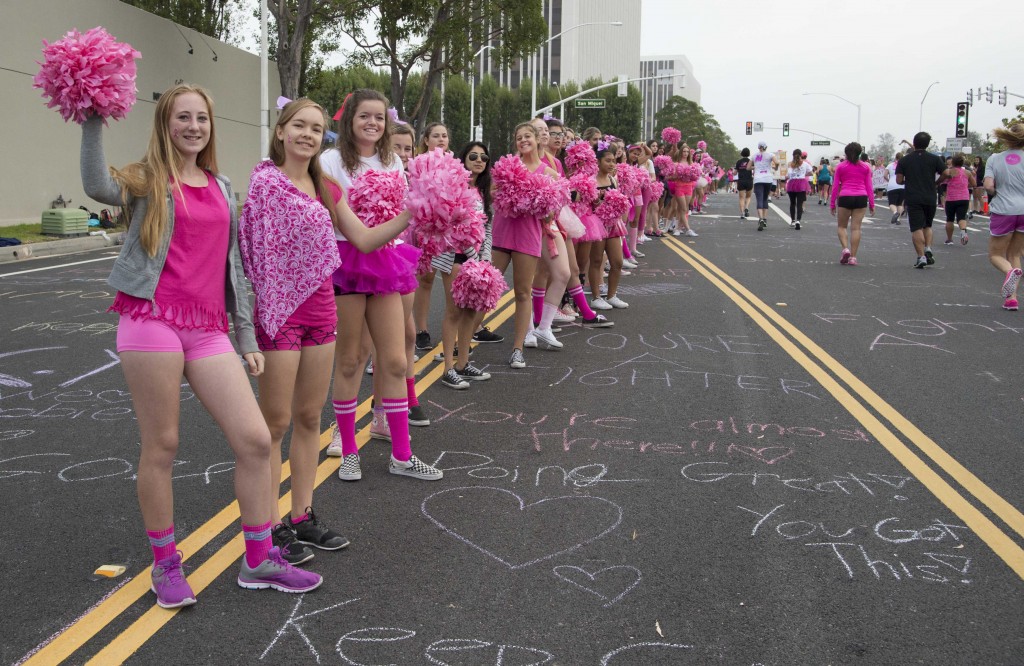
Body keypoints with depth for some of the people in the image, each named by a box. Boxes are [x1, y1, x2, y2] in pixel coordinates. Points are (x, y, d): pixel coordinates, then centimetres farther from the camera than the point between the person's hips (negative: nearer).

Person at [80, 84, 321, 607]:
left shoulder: (222, 188, 17)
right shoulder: (147, 180, 3)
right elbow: (99, 187, -21)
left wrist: (246, 335, 16)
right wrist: (93, 121, -27)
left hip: (208, 329, 4)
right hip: (152, 322, -4)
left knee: (255, 440, -1)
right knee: (161, 447, 3)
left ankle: (259, 561, 13)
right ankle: (165, 564, 21)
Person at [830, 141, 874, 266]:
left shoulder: (840, 167, 5)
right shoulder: (865, 167, 8)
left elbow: (835, 187, 5)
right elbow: (869, 187, 7)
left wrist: (832, 204, 10)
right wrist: (872, 204, 12)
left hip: (845, 198, -1)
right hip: (861, 198, 1)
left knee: (842, 226, 12)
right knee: (856, 228, 3)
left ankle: (845, 248, -11)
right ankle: (853, 257, 1)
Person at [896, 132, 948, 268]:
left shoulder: (904, 160, 2)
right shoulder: (934, 159, 2)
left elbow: (899, 180, -2)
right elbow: (945, 174, -4)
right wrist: (935, 183, 14)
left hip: (912, 199, -2)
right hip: (930, 198, 2)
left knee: (916, 228, -3)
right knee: (927, 225, 19)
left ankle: (921, 256, -10)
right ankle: (928, 249, 0)